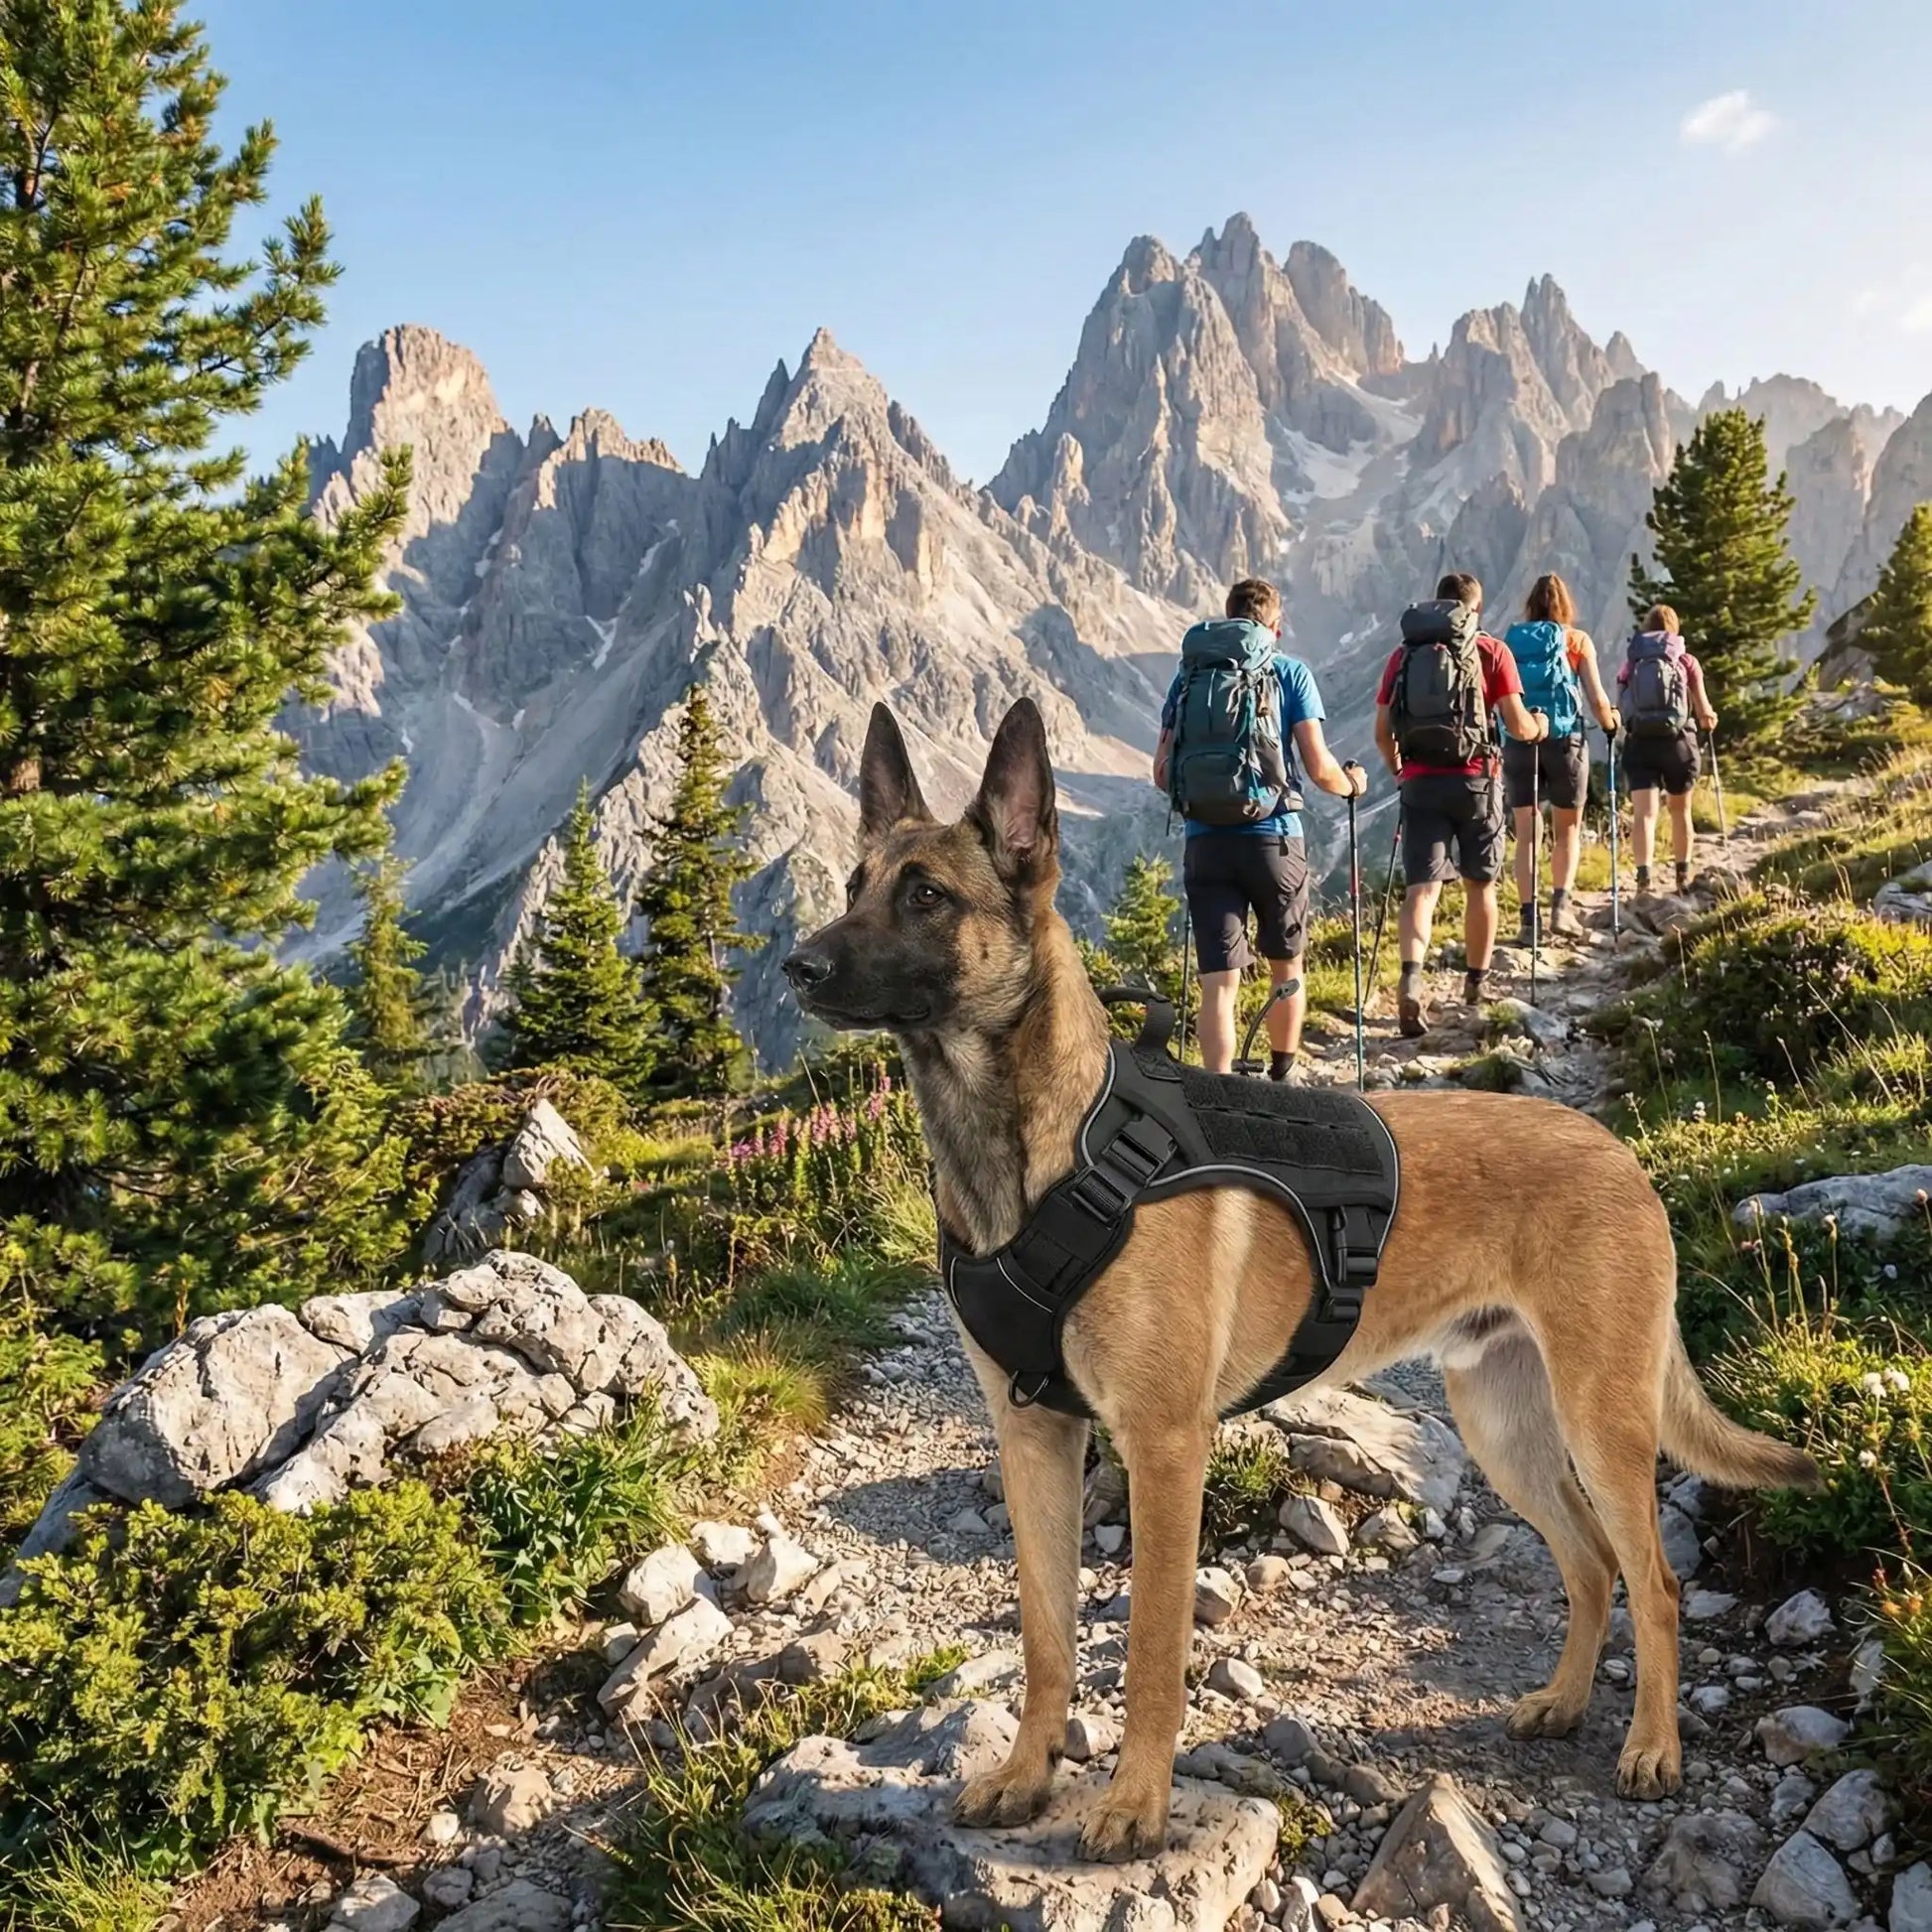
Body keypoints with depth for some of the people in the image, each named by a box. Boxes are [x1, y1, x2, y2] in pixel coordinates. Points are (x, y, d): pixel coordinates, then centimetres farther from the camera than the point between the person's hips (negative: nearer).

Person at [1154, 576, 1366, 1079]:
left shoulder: (1190, 672, 8)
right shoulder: (1290, 671, 2)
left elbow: (1162, 771, 7)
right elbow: (1319, 768, -5)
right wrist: (1351, 784, 17)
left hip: (1205, 843, 1)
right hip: (1274, 839, -1)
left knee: (1219, 982, 0)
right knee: (1285, 966, 20)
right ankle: (1282, 1077, 36)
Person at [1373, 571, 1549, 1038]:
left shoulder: (1403, 653, 9)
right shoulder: (1491, 650, 3)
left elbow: (1382, 733, 9)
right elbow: (1518, 726, -4)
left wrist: (1398, 769, 27)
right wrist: (1539, 727, 19)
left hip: (1420, 783, 1)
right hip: (1474, 780, -1)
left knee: (1422, 887, -3)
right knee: (1480, 884, 15)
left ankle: (1411, 977, -26)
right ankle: (1477, 983, 27)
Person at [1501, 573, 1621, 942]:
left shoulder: (1509, 642, 5)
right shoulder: (1577, 641, 0)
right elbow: (1597, 700, -4)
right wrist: (1611, 722, 15)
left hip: (1518, 743, 2)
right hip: (1565, 742, -1)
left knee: (1526, 834, 7)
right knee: (1567, 831, 14)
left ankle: (1529, 918, 3)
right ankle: (1560, 905, -1)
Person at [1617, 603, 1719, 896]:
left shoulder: (1631, 662, 7)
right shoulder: (1686, 661, 4)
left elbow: (1621, 706, 4)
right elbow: (1704, 713, 2)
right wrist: (1710, 719, 25)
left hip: (1639, 742, 0)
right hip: (1677, 740, 0)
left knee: (1643, 813, -7)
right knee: (1680, 811, 18)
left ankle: (1644, 876, -26)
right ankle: (1683, 875, 30)